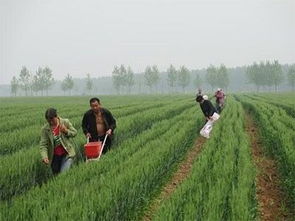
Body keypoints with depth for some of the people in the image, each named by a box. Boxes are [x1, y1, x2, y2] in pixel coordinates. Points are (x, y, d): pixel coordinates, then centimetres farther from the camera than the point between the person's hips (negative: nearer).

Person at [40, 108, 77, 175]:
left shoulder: (65, 122, -8)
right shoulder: (45, 129, -10)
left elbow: (74, 133, 4)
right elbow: (43, 145, -14)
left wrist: (66, 131, -18)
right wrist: (44, 157, -32)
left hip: (67, 154, -2)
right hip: (54, 156, 2)